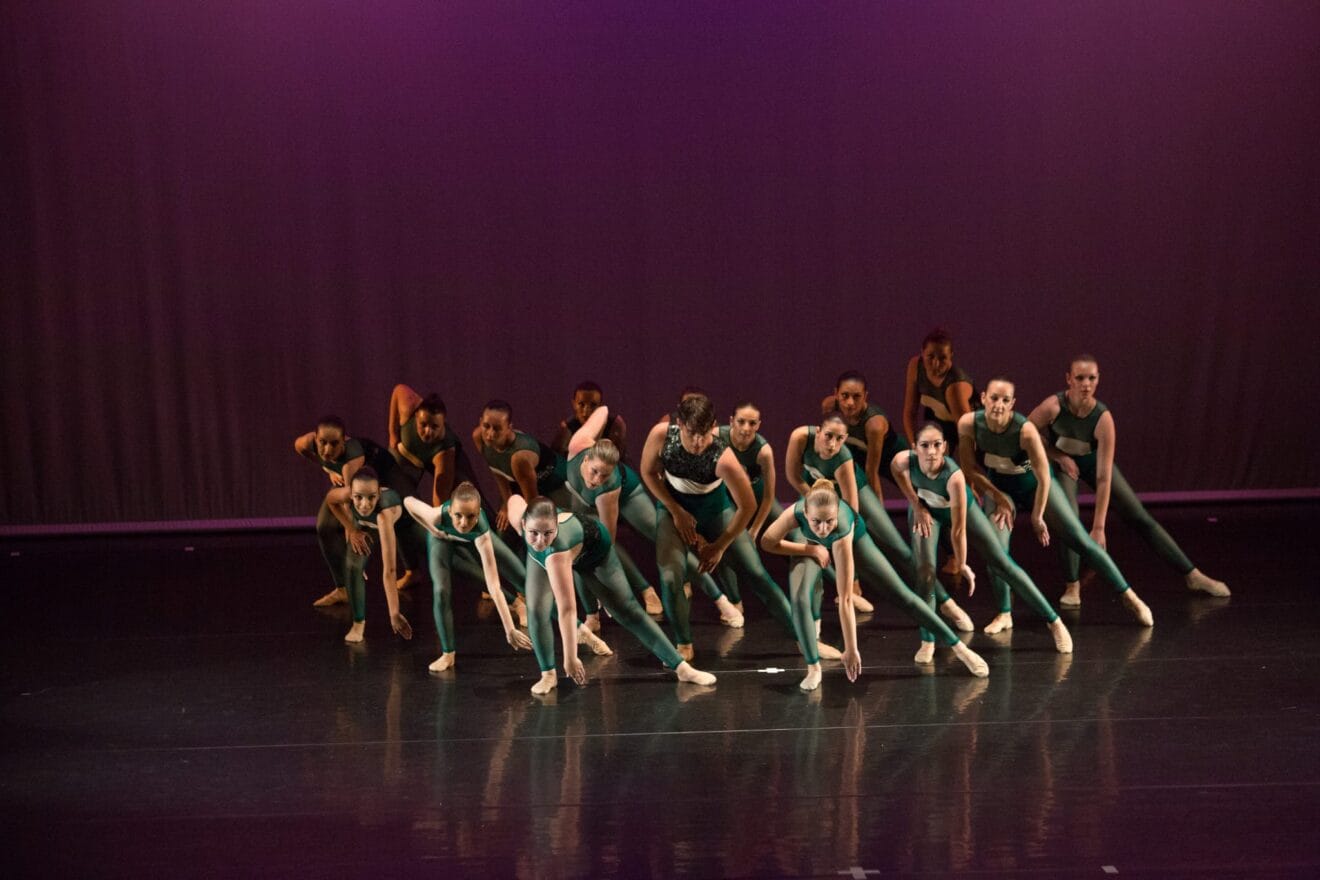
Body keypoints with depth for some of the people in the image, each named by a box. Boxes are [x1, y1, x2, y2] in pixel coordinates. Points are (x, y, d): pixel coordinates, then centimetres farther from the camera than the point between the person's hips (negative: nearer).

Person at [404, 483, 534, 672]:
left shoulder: (481, 531, -47)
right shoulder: (437, 516, -46)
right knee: (441, 591, -20)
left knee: (522, 575, 10)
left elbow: (494, 587, -48)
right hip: (443, 536, -1)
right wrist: (432, 529, -17)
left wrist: (510, 630, -52)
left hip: (474, 539, 1)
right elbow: (408, 501, -21)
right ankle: (448, 654, -4)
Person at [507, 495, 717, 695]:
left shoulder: (556, 556, -51)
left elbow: (567, 609, -50)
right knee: (536, 609, -18)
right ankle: (548, 675, -2)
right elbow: (515, 498, -12)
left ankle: (682, 668, 4)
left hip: (593, 550, -4)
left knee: (627, 610, -2)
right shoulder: (518, 517, -38)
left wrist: (569, 658, -48)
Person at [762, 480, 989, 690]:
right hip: (807, 539, 1)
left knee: (902, 595, -1)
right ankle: (813, 669, -8)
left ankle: (960, 648, 10)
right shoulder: (796, 514, -43)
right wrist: (812, 549, -25)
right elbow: (768, 543, -20)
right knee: (800, 599, -24)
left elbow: (845, 598, -41)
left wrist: (850, 649, -36)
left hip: (852, 537, -1)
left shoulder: (843, 528, -45)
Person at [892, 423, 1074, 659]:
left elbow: (958, 529, -33)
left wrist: (961, 565, -23)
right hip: (926, 509, 2)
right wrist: (916, 506, -3)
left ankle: (1054, 622, 11)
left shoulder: (954, 476, -44)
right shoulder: (904, 460, -35)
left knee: (1002, 564, 1)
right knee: (924, 569, -17)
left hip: (962, 508, -2)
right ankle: (927, 642, -1)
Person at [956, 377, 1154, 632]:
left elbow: (1043, 478, -23)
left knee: (1082, 541, -1)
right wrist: (999, 498, -10)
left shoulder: (1025, 430, -35)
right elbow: (969, 467, -10)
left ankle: (1129, 596, 9)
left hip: (1033, 484, -2)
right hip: (998, 486, 2)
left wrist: (1037, 517, -13)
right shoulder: (968, 424, -26)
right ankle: (1004, 615, 3)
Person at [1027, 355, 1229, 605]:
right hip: (1061, 462, -1)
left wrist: (1098, 527, -32)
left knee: (1141, 518, 0)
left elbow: (1103, 478, -31)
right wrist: (1059, 457, -18)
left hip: (1092, 460, 1)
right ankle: (1072, 587, -3)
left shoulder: (1103, 419, -32)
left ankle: (1192, 576, 6)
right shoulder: (1053, 406, -33)